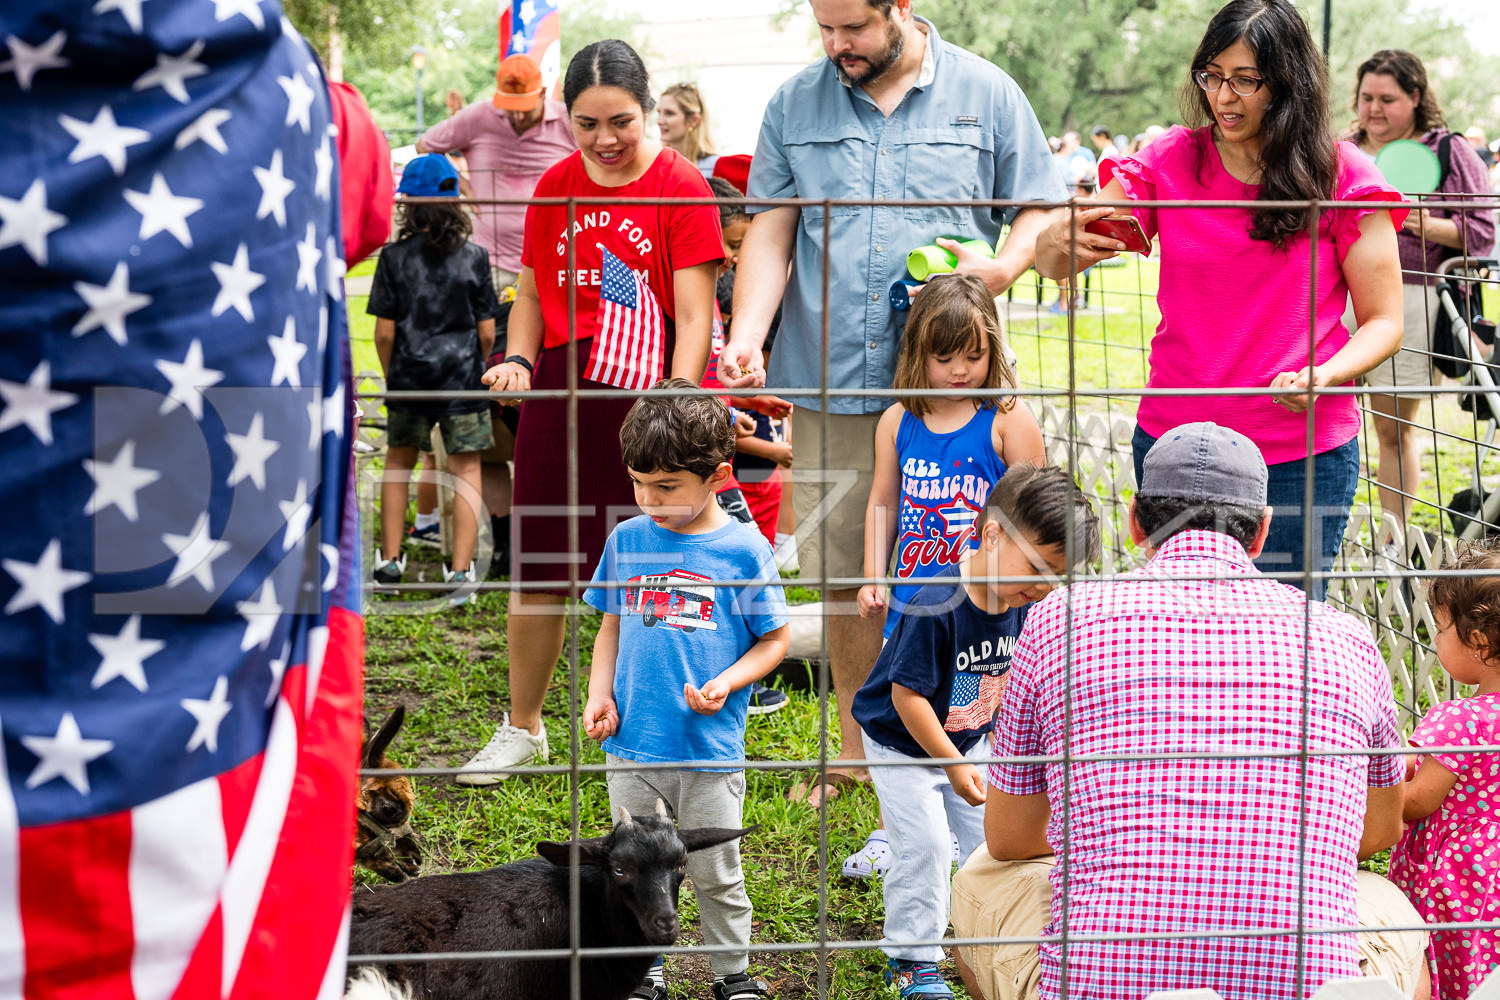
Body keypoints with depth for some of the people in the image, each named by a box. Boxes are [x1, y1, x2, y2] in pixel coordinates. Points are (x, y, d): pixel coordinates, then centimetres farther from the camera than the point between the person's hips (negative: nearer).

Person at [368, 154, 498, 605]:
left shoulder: (395, 257, -7)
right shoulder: (473, 256, -4)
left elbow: (385, 332, -6)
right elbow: (487, 332, -2)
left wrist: (391, 376, 10)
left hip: (410, 377, 1)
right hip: (462, 376, -1)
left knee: (398, 462, 20)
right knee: (466, 470, 3)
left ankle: (390, 560, 23)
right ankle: (460, 572, -4)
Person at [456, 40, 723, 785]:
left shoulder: (681, 188, -6)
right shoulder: (554, 188, 8)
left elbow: (693, 317, -10)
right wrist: (516, 362, -1)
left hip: (647, 400, -4)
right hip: (559, 395, 4)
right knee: (537, 569, 10)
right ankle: (521, 729, 26)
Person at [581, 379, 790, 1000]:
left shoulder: (742, 549, -8)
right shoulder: (626, 541, 2)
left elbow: (775, 639, 0)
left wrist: (728, 682, -16)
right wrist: (598, 696, 1)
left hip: (710, 750, -3)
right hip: (631, 744, 3)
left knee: (715, 874, 8)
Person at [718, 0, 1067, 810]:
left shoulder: (986, 95, 5)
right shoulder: (795, 105, 10)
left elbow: (1041, 210, 8)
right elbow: (769, 233, 8)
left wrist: (1002, 267, -13)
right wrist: (745, 339, -6)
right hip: (831, 383, 2)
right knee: (840, 575, 6)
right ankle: (859, 751, 21)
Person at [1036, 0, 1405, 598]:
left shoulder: (1342, 177, -3)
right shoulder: (1170, 162, 3)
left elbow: (1384, 321, 0)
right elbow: (1051, 264, 1)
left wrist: (1324, 376, -21)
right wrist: (1061, 243, -25)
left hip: (1303, 457, -2)